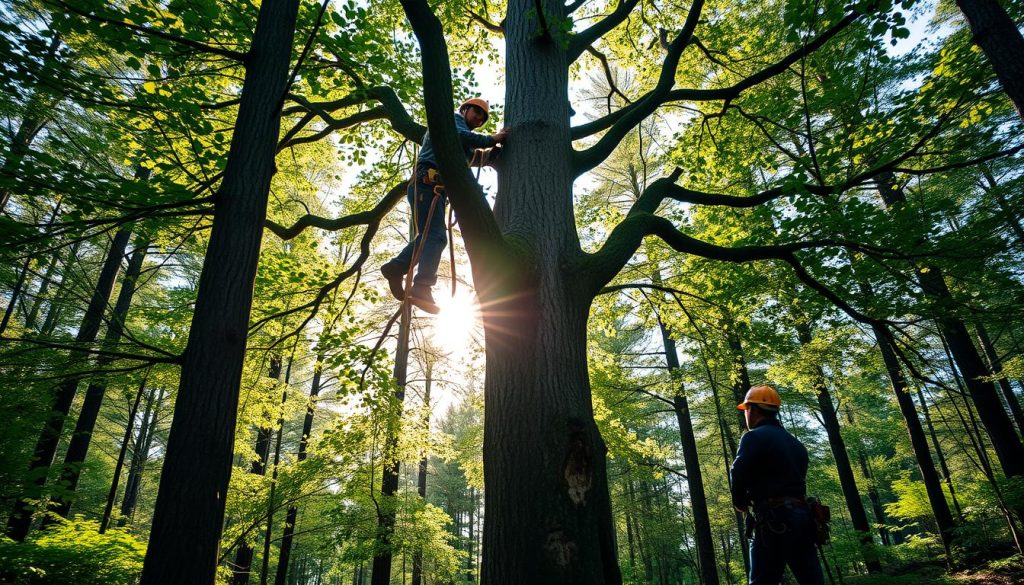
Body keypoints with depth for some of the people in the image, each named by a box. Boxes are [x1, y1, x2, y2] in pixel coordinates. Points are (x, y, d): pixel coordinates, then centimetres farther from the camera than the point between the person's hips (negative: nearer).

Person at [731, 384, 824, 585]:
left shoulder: (755, 437, -4)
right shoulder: (795, 443, 22)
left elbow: (739, 474, -13)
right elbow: (797, 478, 20)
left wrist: (740, 502, 6)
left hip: (775, 519, -8)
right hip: (802, 515, 8)